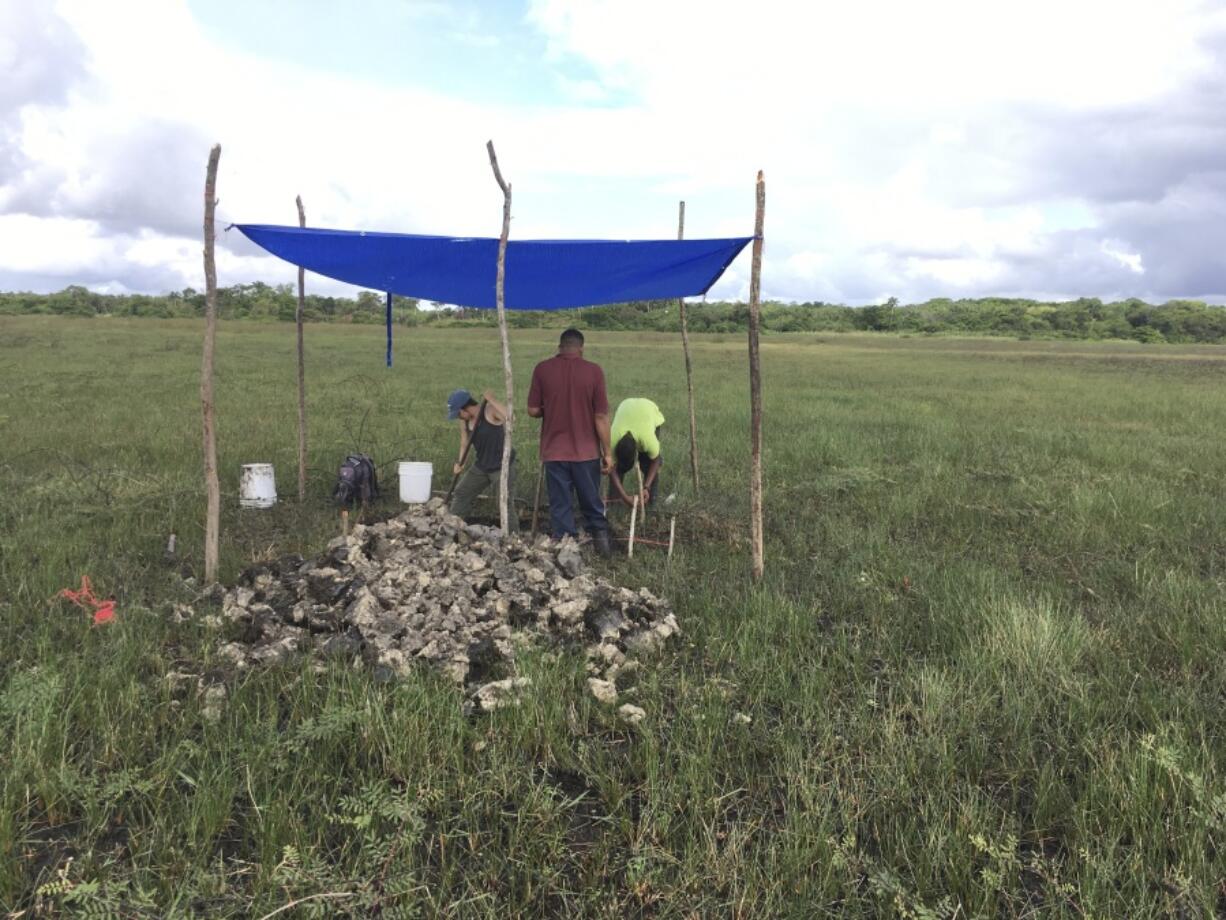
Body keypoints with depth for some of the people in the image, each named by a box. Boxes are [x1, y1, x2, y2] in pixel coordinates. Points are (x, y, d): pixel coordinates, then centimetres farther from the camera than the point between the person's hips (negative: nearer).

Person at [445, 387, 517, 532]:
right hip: (481, 467, 7)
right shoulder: (464, 422, 1)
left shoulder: (490, 410, -20)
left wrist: (492, 400, -37)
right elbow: (465, 442, 12)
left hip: (502, 466, -7)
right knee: (460, 494, 10)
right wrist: (460, 463, -3)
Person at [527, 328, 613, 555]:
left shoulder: (542, 369, -5)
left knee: (560, 504, 9)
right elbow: (601, 416, -7)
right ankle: (600, 536, 25)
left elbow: (533, 410, -3)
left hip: (554, 451, 0)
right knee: (592, 502, 17)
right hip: (586, 451, 0)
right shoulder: (593, 371, -7)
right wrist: (607, 452, 0)